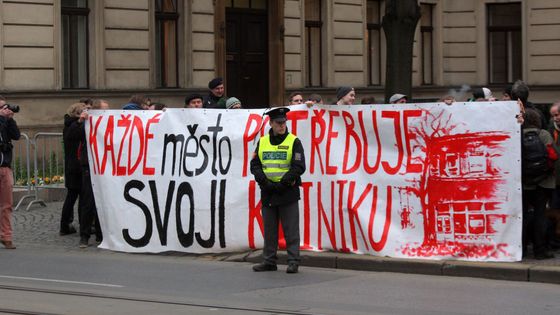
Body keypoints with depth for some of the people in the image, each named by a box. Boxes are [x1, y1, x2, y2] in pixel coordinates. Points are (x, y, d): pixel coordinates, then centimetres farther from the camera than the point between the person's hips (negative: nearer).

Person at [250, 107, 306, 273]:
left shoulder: (294, 142, -2)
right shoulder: (262, 142, 10)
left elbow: (299, 167, -9)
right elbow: (255, 165, 7)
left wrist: (283, 183, -15)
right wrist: (264, 181, -8)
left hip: (288, 193, -4)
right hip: (267, 193, 4)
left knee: (291, 230, -3)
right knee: (269, 231, 10)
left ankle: (293, 262, 0)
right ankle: (269, 261, 18)